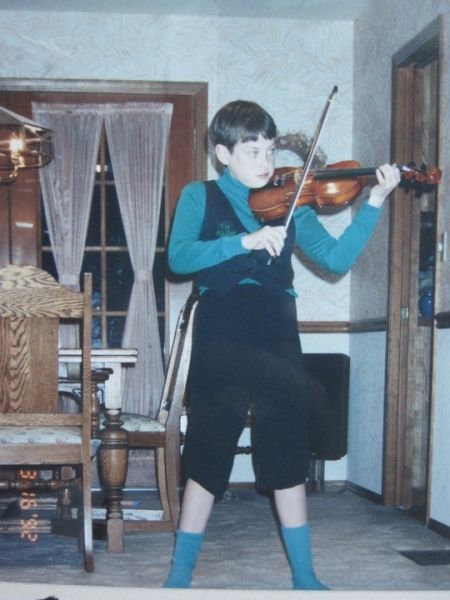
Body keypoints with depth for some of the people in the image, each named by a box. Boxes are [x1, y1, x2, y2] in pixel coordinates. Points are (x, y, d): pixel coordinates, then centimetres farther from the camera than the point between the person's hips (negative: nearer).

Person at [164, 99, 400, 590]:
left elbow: (336, 258, 0)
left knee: (288, 458, 6)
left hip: (277, 340, 2)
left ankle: (304, 578, 16)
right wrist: (245, 240, -22)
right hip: (221, 343, -2)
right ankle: (179, 576, 15)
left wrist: (373, 204, -10)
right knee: (207, 460, 3)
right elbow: (179, 258, -12)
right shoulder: (200, 197, 5)